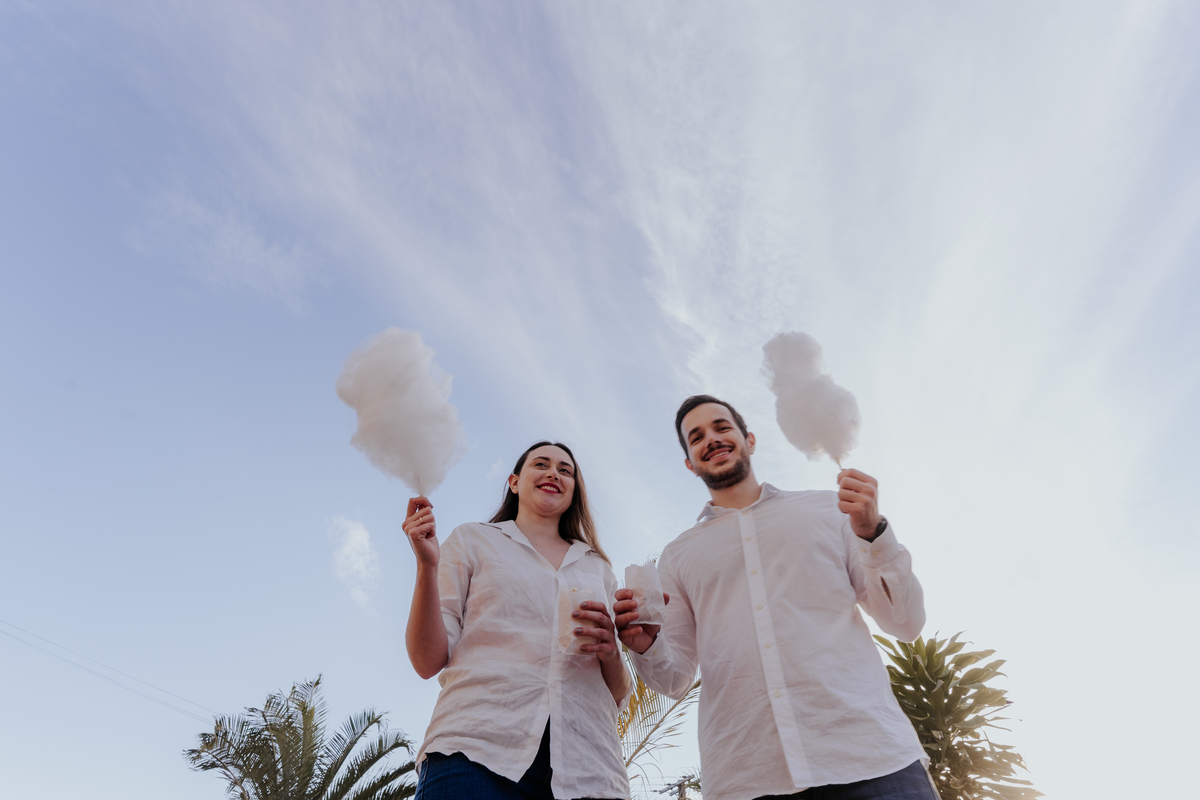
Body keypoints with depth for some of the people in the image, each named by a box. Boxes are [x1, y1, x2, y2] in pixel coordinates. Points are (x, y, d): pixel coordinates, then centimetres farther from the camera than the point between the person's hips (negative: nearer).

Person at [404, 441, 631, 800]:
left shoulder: (598, 568, 23)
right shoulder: (473, 539, 15)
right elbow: (428, 661, 5)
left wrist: (611, 653, -3)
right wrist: (427, 565, -8)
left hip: (584, 766, 2)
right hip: (478, 748, -2)